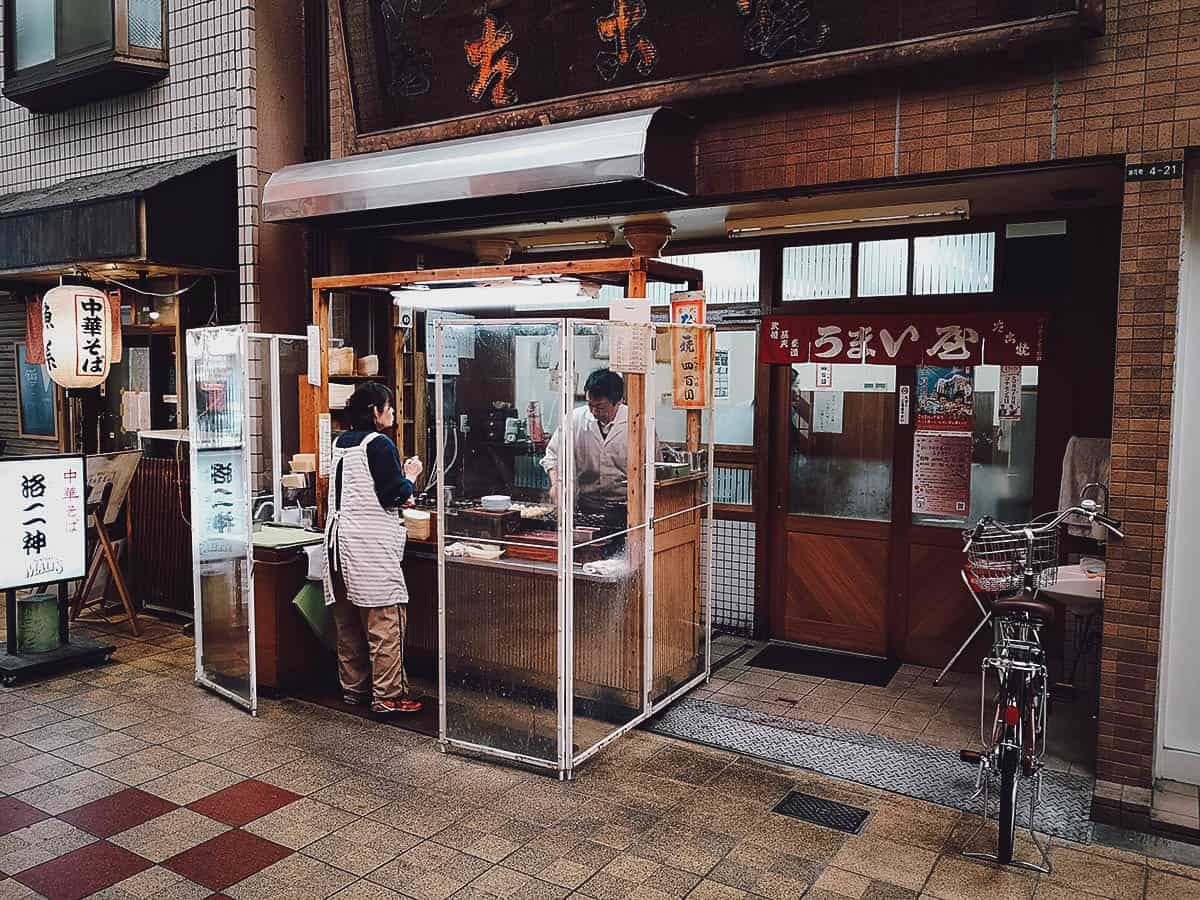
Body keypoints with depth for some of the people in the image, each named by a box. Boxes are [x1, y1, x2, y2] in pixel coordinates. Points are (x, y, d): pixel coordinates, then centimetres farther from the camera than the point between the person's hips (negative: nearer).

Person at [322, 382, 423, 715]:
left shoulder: (341, 442, 14)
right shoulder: (379, 444, -12)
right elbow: (393, 495, -13)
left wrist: (397, 490, 22)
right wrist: (410, 476, 4)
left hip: (339, 537, 9)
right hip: (371, 542, -9)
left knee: (348, 621, 14)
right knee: (386, 619, -4)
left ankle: (353, 688, 24)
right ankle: (388, 696, -2)